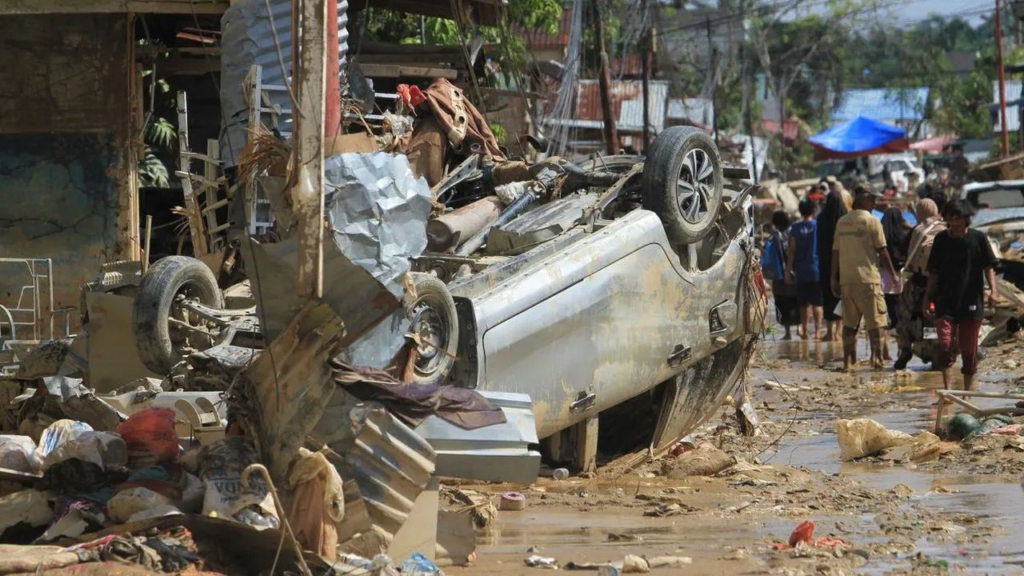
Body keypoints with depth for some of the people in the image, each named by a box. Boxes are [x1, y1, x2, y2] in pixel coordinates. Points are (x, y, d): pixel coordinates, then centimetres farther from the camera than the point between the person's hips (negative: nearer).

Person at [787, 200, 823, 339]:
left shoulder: (795, 228, -1)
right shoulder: (819, 226, -4)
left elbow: (792, 251, -1)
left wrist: (788, 270, 4)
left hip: (801, 271, 1)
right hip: (816, 270, -1)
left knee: (804, 303, 10)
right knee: (816, 303, -1)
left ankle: (804, 331, 11)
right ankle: (817, 330, -9)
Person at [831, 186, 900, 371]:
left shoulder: (842, 222, 9)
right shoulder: (872, 221, -5)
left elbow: (835, 252, 9)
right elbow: (882, 251, -4)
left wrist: (834, 279, 13)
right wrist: (893, 274, 5)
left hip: (846, 279, 5)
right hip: (868, 279, -5)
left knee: (849, 322, 9)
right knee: (875, 321, 1)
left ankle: (848, 360, 7)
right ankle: (876, 358, -8)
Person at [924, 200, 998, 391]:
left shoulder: (978, 239, -1)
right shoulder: (941, 239, 3)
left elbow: (988, 267, 2)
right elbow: (933, 272, 9)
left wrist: (993, 290, -13)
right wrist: (927, 298, 8)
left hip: (971, 303, 0)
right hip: (945, 302, 0)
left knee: (969, 350, 5)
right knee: (945, 345, -14)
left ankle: (967, 393, 16)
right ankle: (947, 390, -8)